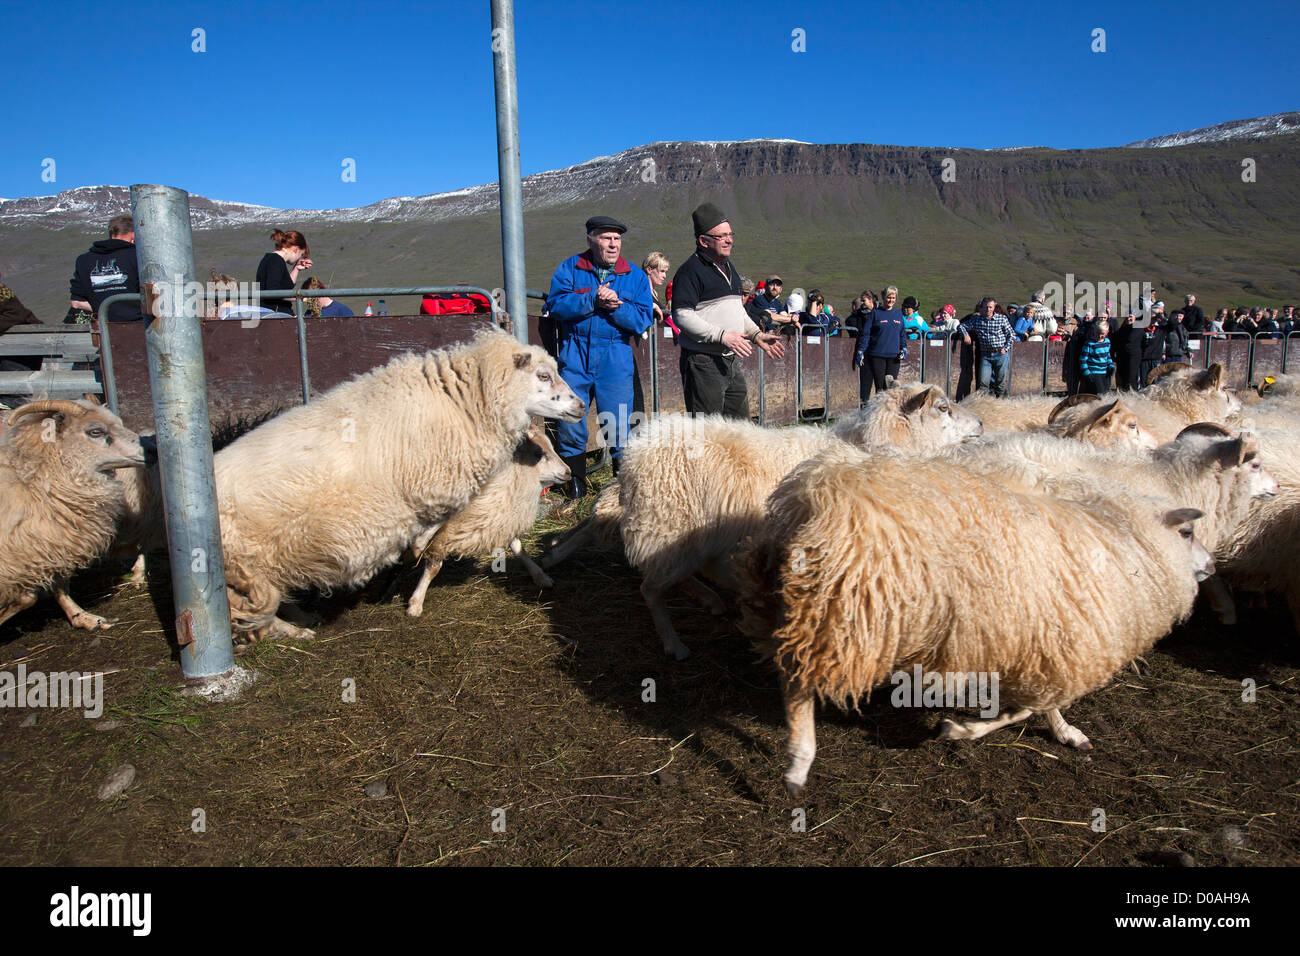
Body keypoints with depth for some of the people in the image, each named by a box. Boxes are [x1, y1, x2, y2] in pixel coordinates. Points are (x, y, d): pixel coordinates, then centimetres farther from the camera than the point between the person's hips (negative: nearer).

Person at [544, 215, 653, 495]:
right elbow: (555, 304, -7)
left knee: (619, 427, -2)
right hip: (574, 358, 0)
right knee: (569, 421, 3)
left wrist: (616, 306, -16)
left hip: (616, 360, 0)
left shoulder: (635, 276, 7)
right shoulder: (569, 268, 6)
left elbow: (644, 319, -1)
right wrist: (593, 300, -16)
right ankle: (576, 480, 22)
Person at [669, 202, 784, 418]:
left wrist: (757, 335, 14)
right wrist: (722, 336, -23)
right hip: (703, 363, -9)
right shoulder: (690, 271, -11)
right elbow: (682, 316, -20)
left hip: (732, 361, 9)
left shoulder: (728, 267, 18)